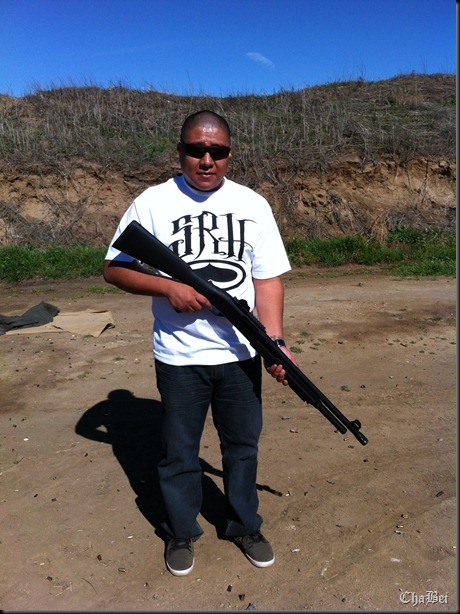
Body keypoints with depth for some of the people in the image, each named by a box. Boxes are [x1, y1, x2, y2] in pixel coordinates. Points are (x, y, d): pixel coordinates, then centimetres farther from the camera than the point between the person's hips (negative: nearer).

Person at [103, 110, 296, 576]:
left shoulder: (252, 204, 1)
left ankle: (245, 527, 41)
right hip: (179, 357, -1)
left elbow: (268, 278, -2)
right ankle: (181, 533, 39)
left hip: (240, 353, 2)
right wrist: (168, 287, -18)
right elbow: (114, 269, -3)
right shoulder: (153, 203, -4)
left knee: (243, 446, 17)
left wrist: (275, 341, -14)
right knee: (179, 451, 14)